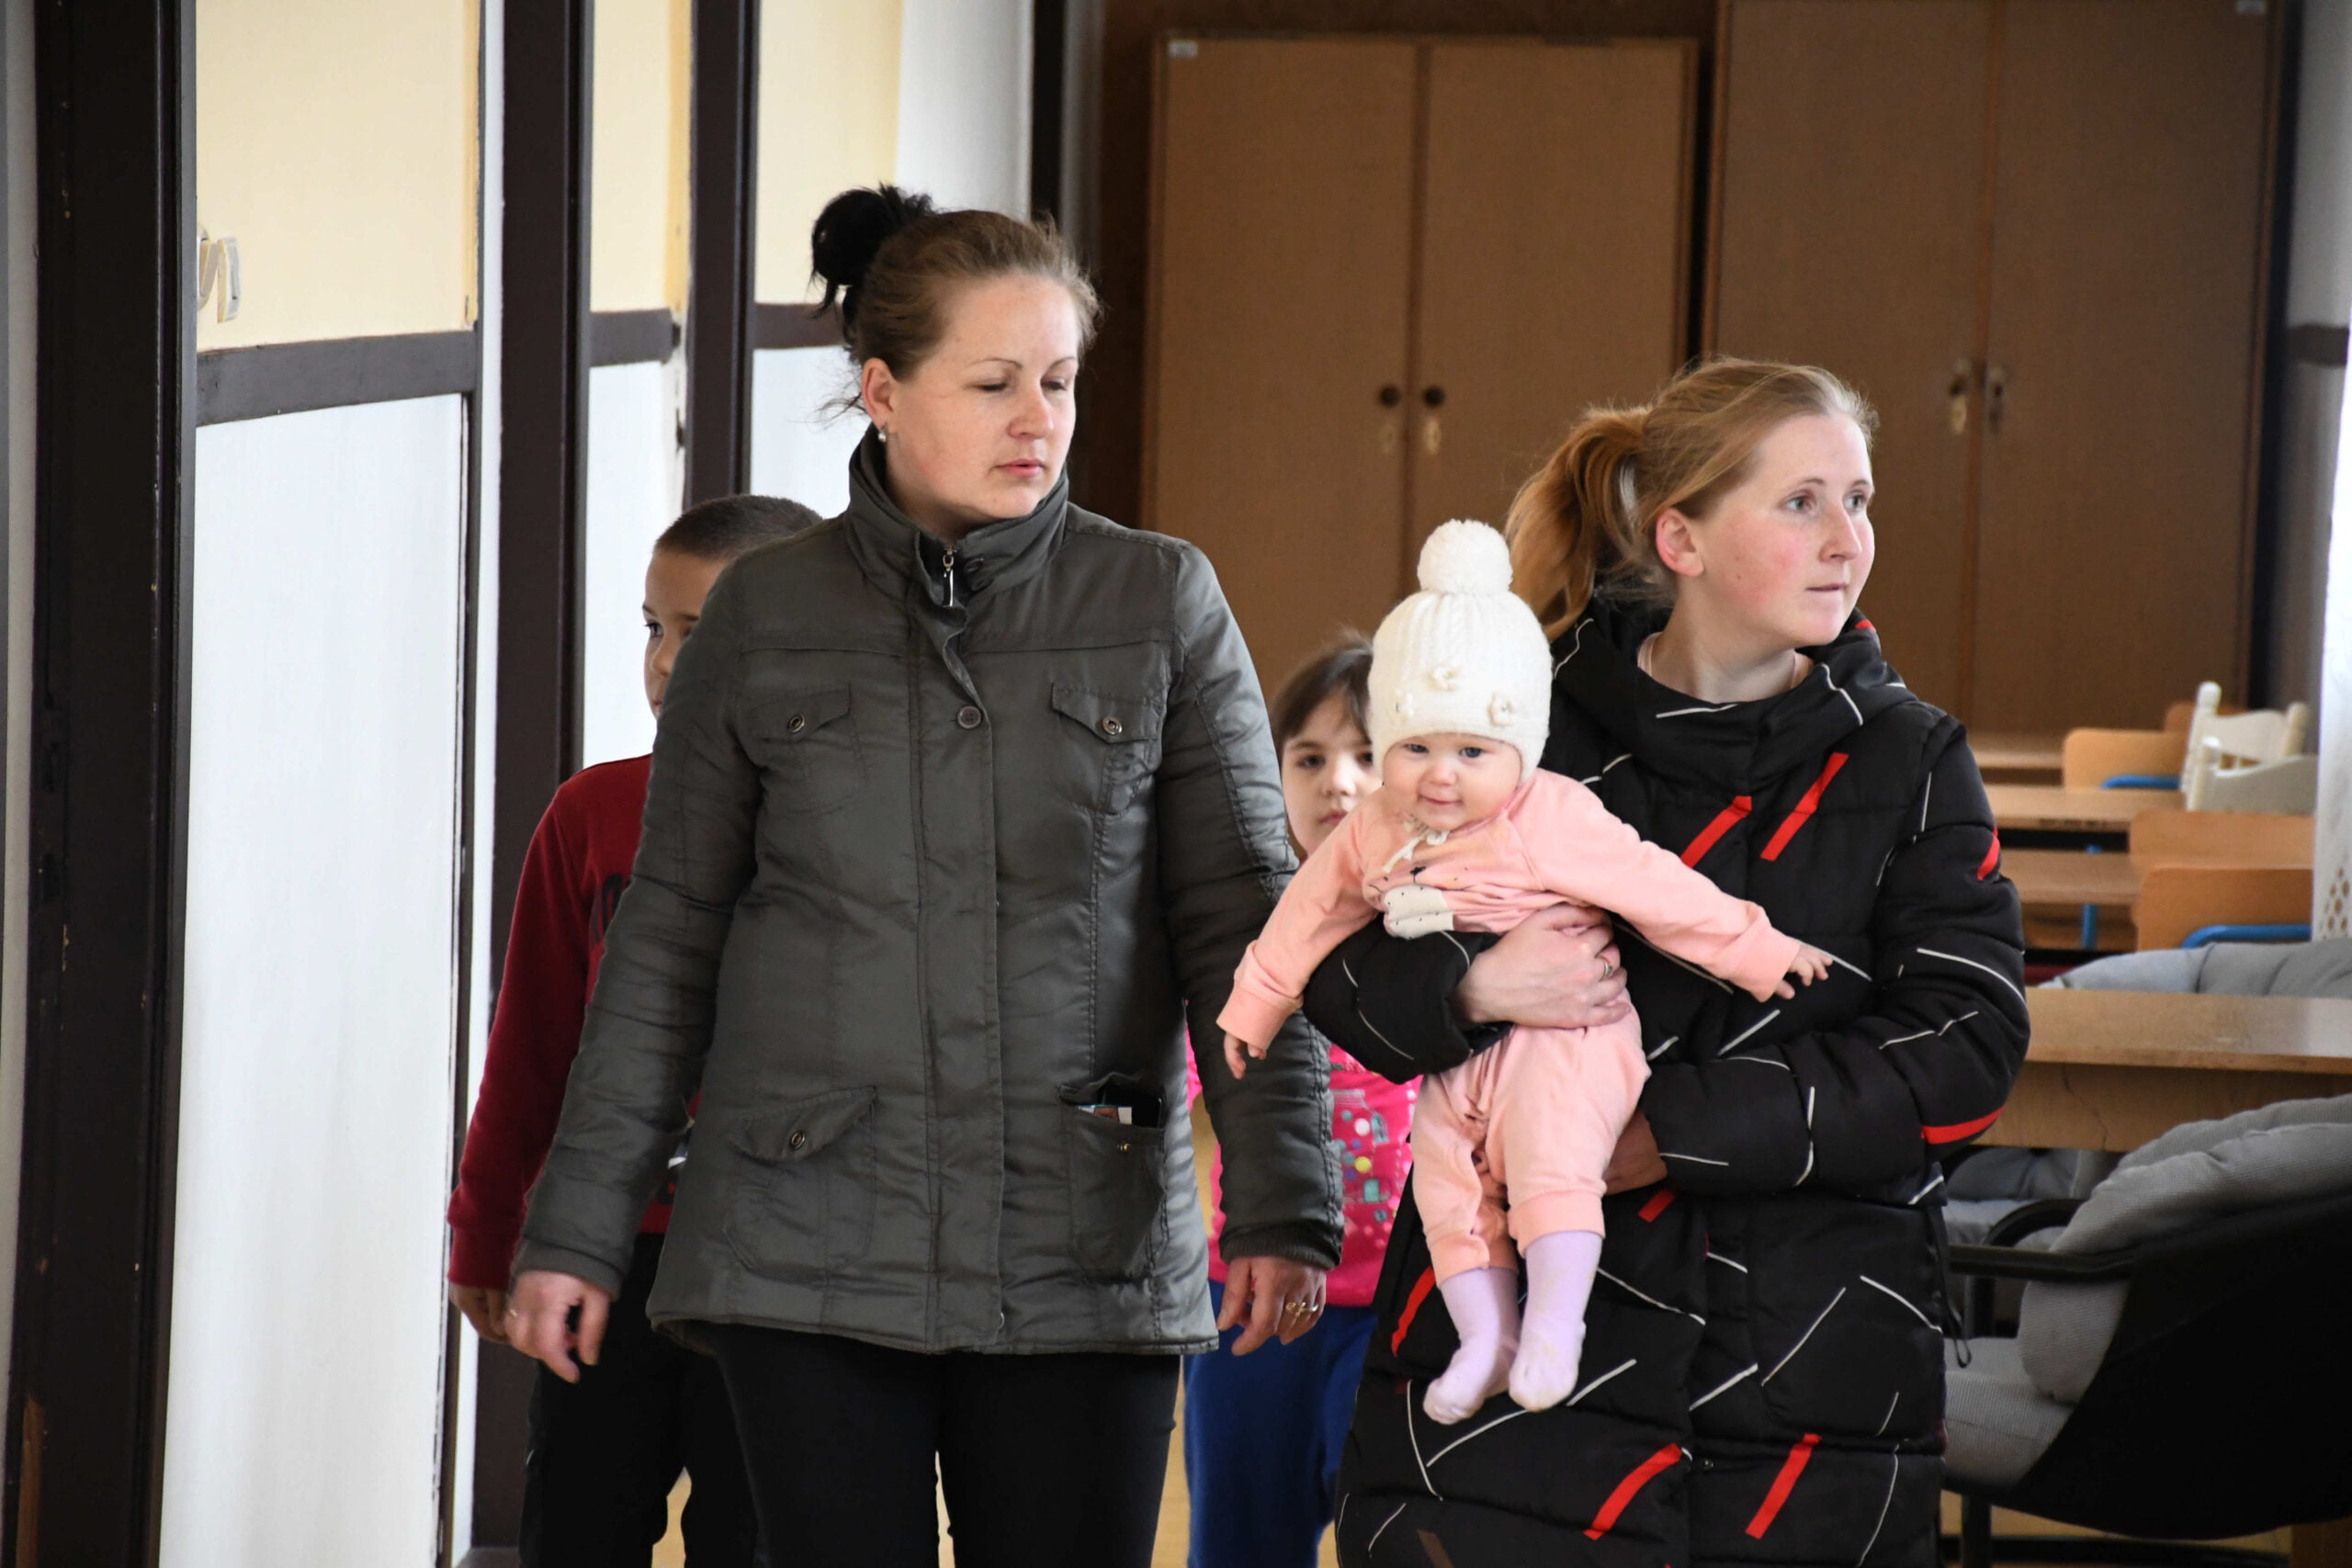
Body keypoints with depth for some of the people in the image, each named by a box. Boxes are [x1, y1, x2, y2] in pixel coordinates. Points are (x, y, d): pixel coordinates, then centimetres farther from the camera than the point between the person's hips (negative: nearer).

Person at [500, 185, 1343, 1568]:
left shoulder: (1162, 606, 3)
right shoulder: (766, 617, 5)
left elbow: (1244, 916, 0)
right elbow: (667, 936, 8)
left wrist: (1281, 1199, -10)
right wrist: (581, 1226, 6)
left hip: (1083, 1252, 0)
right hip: (812, 1252, 0)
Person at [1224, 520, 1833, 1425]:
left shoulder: (1551, 820, -14)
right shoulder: (1373, 838, 3)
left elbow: (1660, 892, -13)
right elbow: (1313, 911, 18)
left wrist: (1756, 953, -11)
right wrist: (1253, 1005, 25)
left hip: (1561, 1042, -6)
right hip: (1455, 1061, 6)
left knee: (1550, 1163, -24)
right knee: (1448, 1187, 2)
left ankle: (1553, 1327, -20)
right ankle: (1485, 1337, 11)